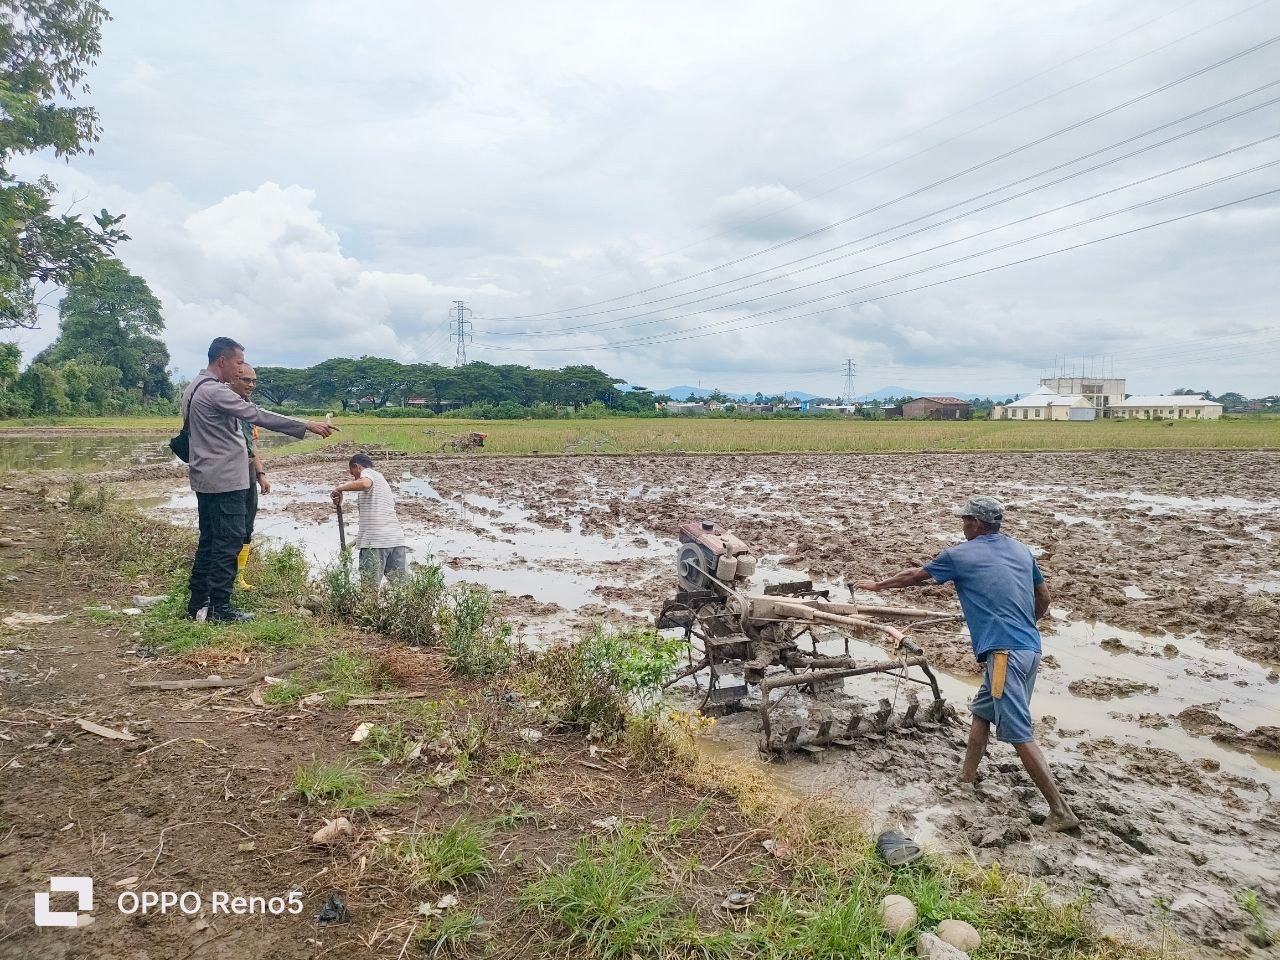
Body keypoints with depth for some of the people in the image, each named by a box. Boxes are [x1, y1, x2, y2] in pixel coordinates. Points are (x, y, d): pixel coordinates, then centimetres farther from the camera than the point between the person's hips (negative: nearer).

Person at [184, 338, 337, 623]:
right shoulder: (214, 391, -17)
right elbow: (259, 415, -22)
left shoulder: (195, 389, 15)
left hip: (206, 479, 10)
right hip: (225, 481, -10)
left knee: (209, 541, 14)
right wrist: (307, 426, -20)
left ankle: (197, 603, 20)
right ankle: (220, 608, -2)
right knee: (228, 543, -5)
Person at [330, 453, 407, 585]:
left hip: (376, 541, -8)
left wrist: (340, 488, -8)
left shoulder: (367, 472, 4)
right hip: (397, 538, 8)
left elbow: (364, 483, -22)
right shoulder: (382, 479, 30)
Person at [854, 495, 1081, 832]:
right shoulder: (1021, 551, 15)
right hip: (1030, 648, 8)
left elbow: (913, 576, 12)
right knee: (981, 712, 21)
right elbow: (1043, 599, 22)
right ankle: (967, 780, 29)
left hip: (1004, 652, -8)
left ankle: (1061, 811, -4)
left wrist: (876, 585, 27)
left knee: (1019, 734, -5)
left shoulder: (959, 555, -1)